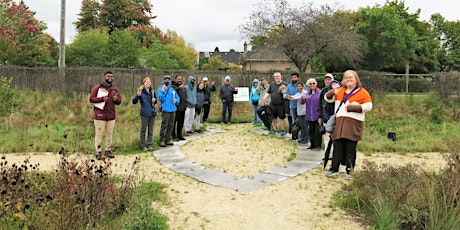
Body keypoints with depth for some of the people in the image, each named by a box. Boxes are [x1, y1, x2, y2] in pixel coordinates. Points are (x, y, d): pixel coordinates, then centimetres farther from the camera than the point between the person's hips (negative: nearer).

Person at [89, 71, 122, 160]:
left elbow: (119, 101, 16)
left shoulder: (114, 89, 12)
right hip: (100, 115, -4)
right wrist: (102, 99, -17)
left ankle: (108, 151, 19)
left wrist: (116, 99, -7)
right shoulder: (97, 87, -1)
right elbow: (91, 98, -6)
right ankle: (98, 152, 5)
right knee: (99, 134, -2)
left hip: (111, 115, 4)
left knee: (109, 134, 9)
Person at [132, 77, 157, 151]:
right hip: (144, 113, -4)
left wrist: (155, 100, -2)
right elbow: (134, 102, -10)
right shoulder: (141, 91, -6)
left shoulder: (153, 91, 7)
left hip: (152, 113, 4)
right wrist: (138, 95, -27)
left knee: (151, 130, 11)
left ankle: (149, 144, 20)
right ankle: (142, 145, 13)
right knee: (143, 130, 4)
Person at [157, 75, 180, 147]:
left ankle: (168, 140, 18)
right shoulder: (160, 89, -1)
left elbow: (177, 97, 20)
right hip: (165, 110, -6)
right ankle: (162, 140, -1)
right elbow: (161, 99, -10)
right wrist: (162, 92, -24)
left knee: (171, 126, 10)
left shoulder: (172, 89, 16)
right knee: (164, 126, -8)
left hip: (173, 109, 6)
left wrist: (176, 100, -2)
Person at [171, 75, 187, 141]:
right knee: (174, 122, -3)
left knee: (181, 122, 12)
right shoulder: (172, 86, -5)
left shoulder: (183, 87, 18)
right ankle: (174, 135, 5)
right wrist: (179, 87, -34)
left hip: (182, 108, 7)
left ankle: (179, 135, 22)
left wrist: (185, 104, 20)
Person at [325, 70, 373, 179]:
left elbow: (368, 106, -6)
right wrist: (332, 92, -4)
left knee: (350, 148, 0)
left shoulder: (362, 92, 2)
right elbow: (328, 98, 18)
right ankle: (334, 169, 12)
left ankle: (349, 171, 9)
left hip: (353, 124, -4)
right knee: (337, 147, 5)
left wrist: (352, 107, -14)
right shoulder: (340, 91, 17)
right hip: (339, 122, 4)